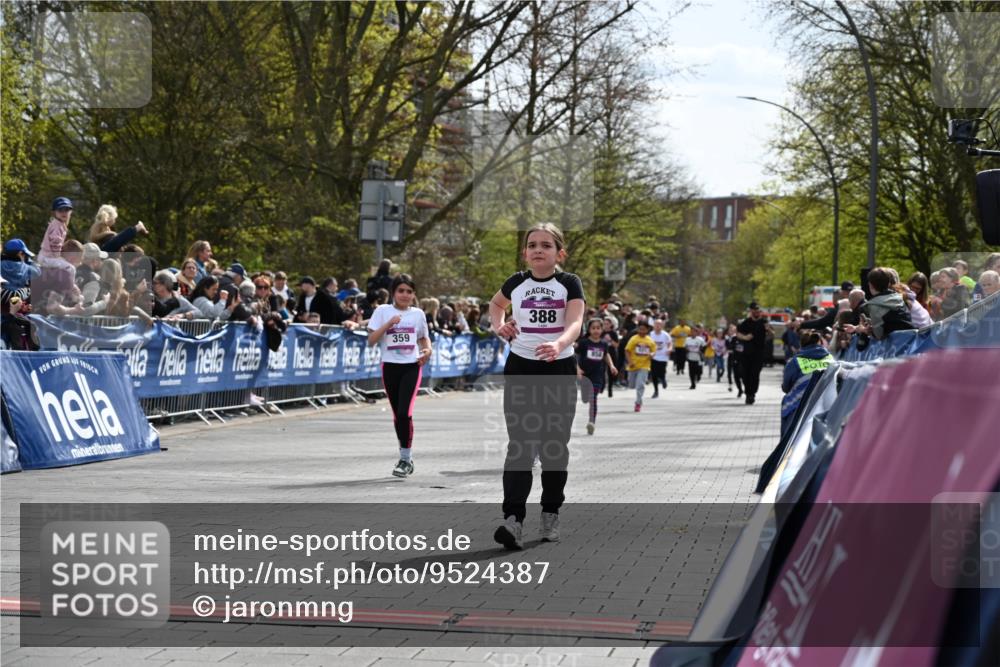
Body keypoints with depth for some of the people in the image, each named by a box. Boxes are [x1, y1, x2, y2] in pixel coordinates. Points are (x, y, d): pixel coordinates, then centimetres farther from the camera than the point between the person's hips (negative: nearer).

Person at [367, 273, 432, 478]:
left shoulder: (418, 314, 7)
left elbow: (424, 338, 19)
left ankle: (405, 458, -7)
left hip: (411, 366, -1)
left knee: (405, 412, -15)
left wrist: (427, 350, -3)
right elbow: (371, 340, -4)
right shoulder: (383, 311, 2)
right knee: (397, 414, 8)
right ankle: (406, 458, 22)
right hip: (390, 366, 1)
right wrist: (388, 324, -16)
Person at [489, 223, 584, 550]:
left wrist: (559, 344, -41)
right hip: (521, 368, 1)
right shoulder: (516, 282, 3)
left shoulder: (570, 283, -5)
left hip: (559, 369, -1)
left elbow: (575, 323, -21)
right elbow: (495, 303, 26)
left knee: (555, 445, 8)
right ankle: (513, 519, -18)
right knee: (520, 444, -9)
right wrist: (498, 325, 5)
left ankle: (551, 514, 23)